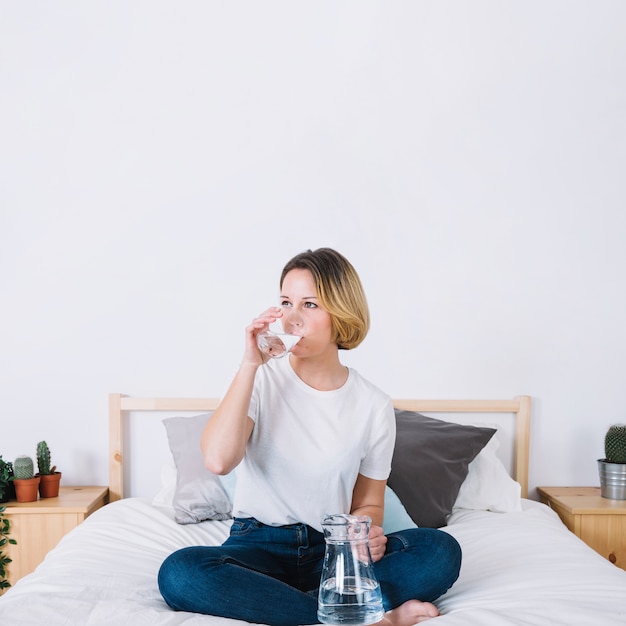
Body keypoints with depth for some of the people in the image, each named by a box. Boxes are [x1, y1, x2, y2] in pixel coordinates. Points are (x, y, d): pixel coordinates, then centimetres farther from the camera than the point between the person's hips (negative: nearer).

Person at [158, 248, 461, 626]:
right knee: (179, 573, -33)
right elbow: (218, 460, -21)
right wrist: (250, 364, -20)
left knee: (442, 551, -23)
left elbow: (368, 503, 9)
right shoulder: (262, 381, -2)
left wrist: (364, 533, -14)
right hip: (259, 544, 0)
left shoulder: (374, 406, 1)